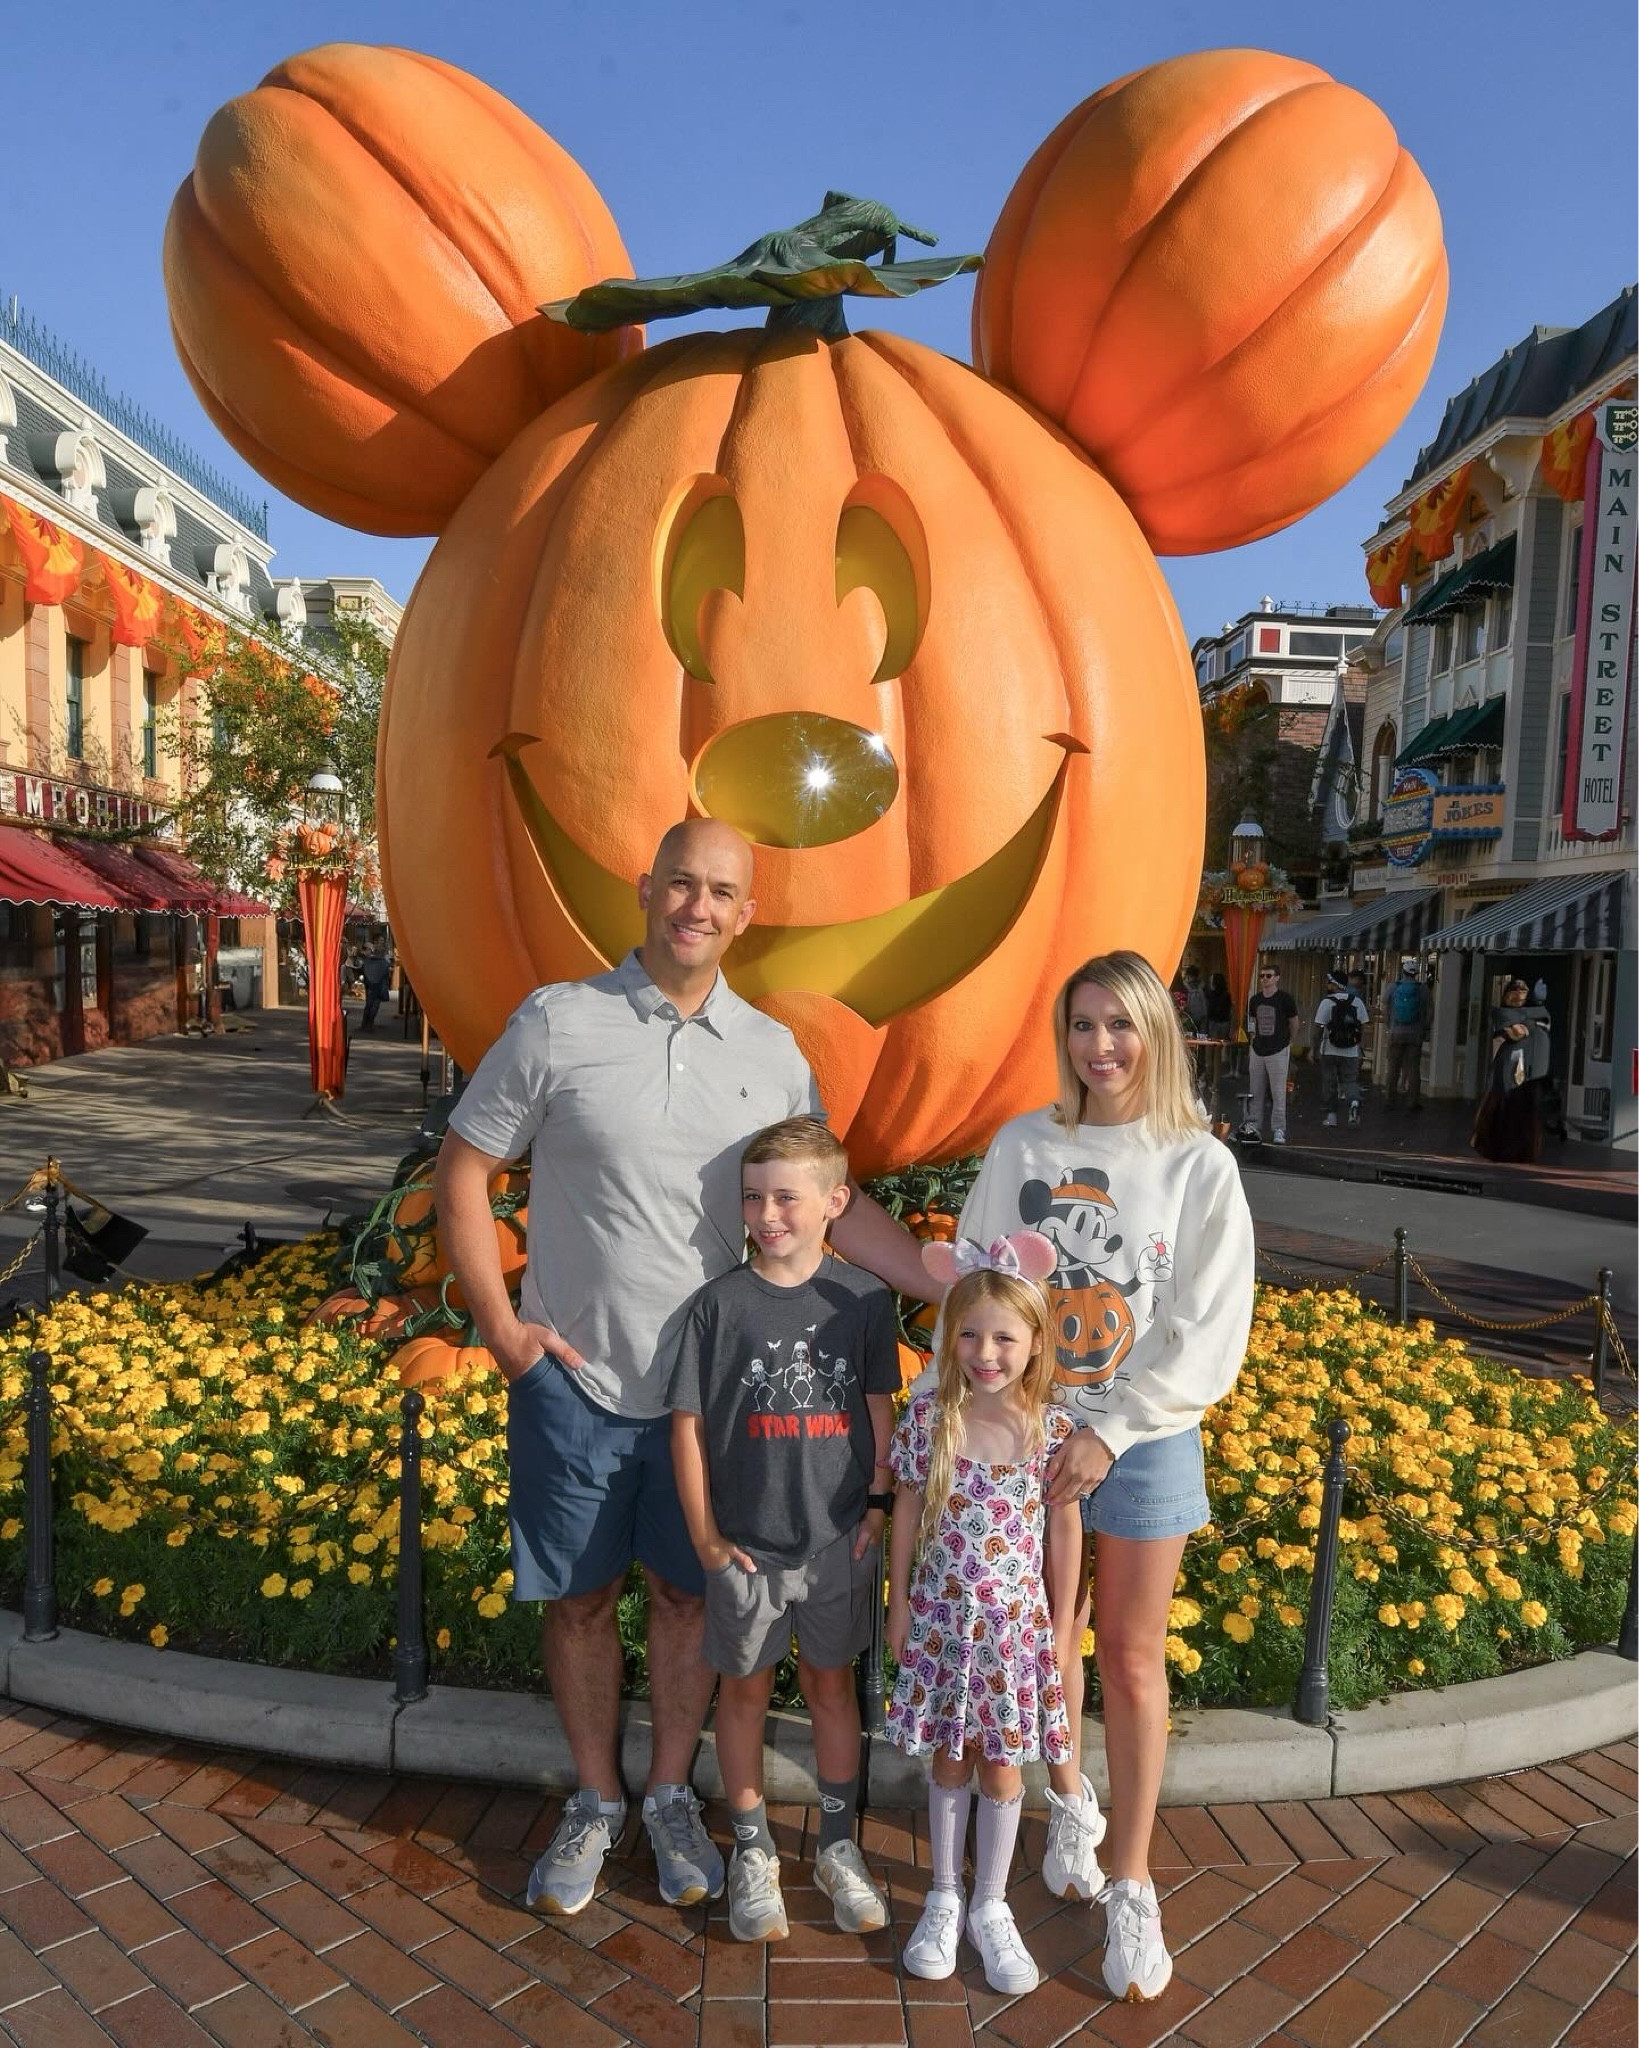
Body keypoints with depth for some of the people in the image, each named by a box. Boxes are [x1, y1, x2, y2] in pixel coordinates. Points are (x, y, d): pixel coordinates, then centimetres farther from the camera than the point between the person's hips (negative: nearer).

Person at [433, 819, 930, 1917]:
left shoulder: (772, 1051, -1)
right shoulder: (556, 1022, -8)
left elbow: (838, 1204, 1)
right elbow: (462, 1171, -2)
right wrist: (498, 1323, -9)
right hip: (572, 1376, -1)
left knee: (688, 1592, 14)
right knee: (580, 1596, 13)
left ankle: (672, 1796, 36)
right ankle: (596, 1804, 35)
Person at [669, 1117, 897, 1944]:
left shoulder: (863, 1299, -6)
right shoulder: (719, 1303, -10)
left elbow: (881, 1410, 3)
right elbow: (688, 1422, -6)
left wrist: (878, 1505, -1)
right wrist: (704, 1536, -5)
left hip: (838, 1541, 1)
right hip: (745, 1543, -1)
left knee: (831, 1685, 17)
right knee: (744, 1689, 14)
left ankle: (838, 1846, 35)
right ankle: (752, 1851, 34)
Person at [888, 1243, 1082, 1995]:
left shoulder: (1053, 1428, -11)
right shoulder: (927, 1417, -12)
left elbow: (1064, 1527, -2)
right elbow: (908, 1511, -1)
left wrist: (1064, 1623, 2)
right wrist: (899, 1600, 2)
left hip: (1015, 1621, 0)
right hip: (941, 1616, 0)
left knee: (1002, 1764, 13)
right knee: (949, 1758, 16)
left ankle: (991, 1907, 33)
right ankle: (944, 1896, 36)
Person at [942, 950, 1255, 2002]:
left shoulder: (1201, 1166, -8)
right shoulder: (1022, 1146, -3)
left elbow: (1209, 1336, -9)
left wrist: (1111, 1432, -14)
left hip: (1146, 1440, -2)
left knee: (1133, 1658, 8)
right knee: (1046, 1635, 16)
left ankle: (1132, 1884, 24)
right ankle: (1070, 1801, 42)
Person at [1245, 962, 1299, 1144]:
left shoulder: (1284, 999, -7)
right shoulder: (1255, 1000, 7)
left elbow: (1294, 1022, 6)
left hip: (1278, 1051, -5)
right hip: (1258, 1050, 5)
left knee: (1278, 1093, -5)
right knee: (1256, 1092, 10)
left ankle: (1279, 1129, -3)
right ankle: (1254, 1125, 19)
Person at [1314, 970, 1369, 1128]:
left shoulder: (1327, 1002, -9)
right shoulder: (1357, 1002, 3)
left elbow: (1318, 1027, -10)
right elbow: (1364, 1026, 5)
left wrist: (1316, 1046, 0)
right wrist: (1359, 1045, 14)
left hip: (1330, 1051, -2)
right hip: (1351, 1051, 2)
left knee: (1329, 1083, 8)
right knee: (1350, 1080, 10)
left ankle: (1331, 1115, 12)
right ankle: (1354, 1102, -19)